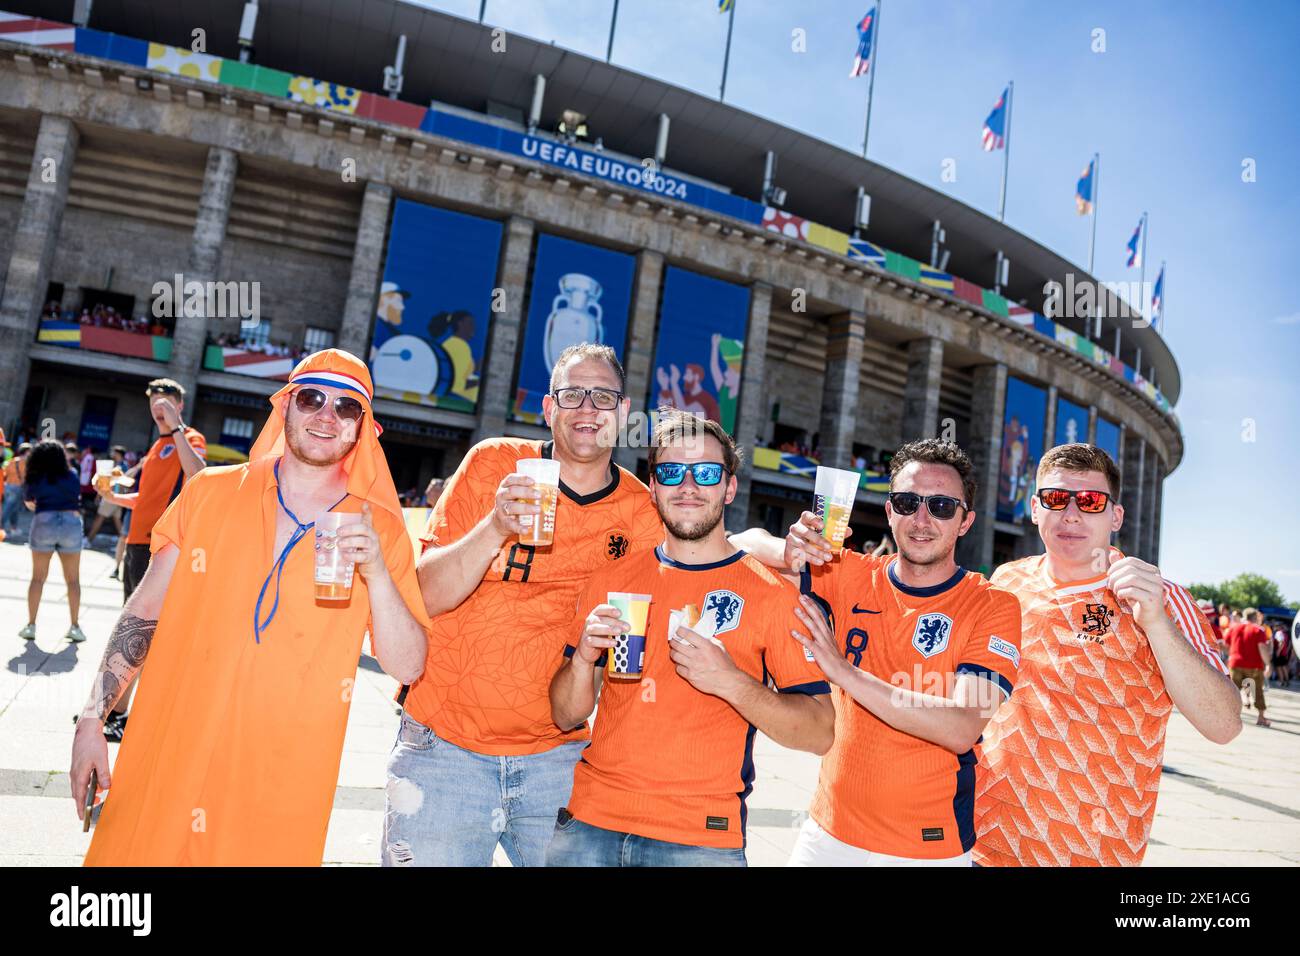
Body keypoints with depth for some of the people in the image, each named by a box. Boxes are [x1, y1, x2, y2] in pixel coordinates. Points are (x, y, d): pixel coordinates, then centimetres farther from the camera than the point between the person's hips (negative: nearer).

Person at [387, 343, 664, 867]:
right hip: (446, 744, -1)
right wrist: (495, 528, -26)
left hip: (558, 756, 1)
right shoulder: (493, 463, -4)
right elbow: (425, 598, -9)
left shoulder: (642, 513, -1)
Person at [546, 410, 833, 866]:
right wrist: (583, 658, -12)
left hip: (701, 839, -2)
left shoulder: (772, 593, -4)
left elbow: (819, 734, -7)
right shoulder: (611, 580, 5)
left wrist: (731, 682, -21)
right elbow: (566, 716, 8)